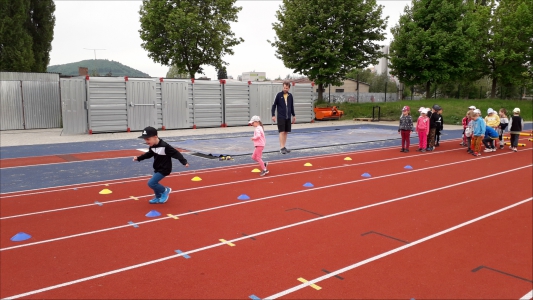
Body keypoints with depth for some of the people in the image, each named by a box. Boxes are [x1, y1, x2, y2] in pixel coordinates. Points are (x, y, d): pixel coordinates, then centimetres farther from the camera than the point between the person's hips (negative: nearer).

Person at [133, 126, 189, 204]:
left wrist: (184, 162, -26)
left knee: (151, 183, -11)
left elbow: (176, 153, -24)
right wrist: (138, 158, 9)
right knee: (154, 183, 19)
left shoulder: (165, 146, -29)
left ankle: (165, 190, 10)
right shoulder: (152, 146, -5)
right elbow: (149, 154, 16)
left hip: (164, 169, -8)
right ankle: (158, 198, 40)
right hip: (157, 168, 8)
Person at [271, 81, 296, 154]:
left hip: (288, 117, 5)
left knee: (286, 132, 8)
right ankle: (281, 148, -7)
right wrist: (273, 115, -8)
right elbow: (274, 105, -3)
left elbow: (292, 106, 16)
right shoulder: (279, 95, -5)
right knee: (282, 132, -8)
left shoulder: (290, 95, 7)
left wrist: (294, 115, 16)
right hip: (281, 117, -4)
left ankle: (284, 147, 17)